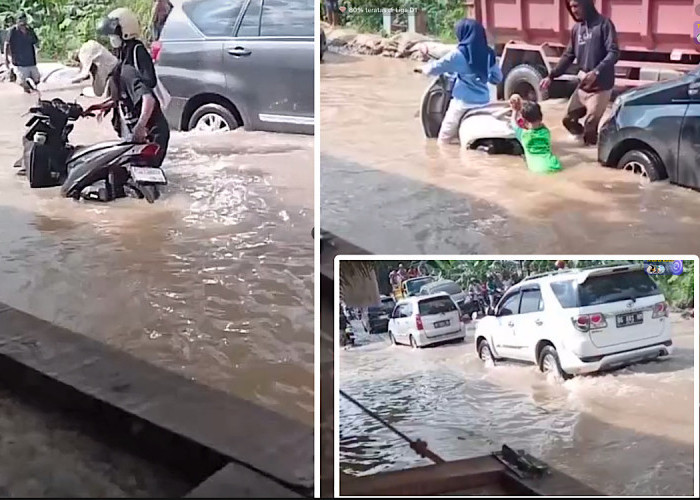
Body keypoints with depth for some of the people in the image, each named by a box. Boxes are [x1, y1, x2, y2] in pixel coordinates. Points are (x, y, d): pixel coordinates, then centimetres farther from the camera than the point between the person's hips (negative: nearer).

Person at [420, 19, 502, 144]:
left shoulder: (458, 54, -11)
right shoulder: (489, 53, 3)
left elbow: (435, 68, -2)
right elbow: (498, 78, 12)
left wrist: (424, 68, 19)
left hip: (463, 102, -5)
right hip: (484, 103, 5)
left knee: (443, 141, 2)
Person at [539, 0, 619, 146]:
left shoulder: (603, 24, -9)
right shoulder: (576, 28, 11)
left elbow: (614, 53, -15)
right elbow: (568, 56, 18)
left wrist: (596, 72, -27)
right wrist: (551, 76, 10)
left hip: (600, 86, -7)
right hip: (582, 85, 7)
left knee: (590, 125, -9)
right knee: (569, 119, 10)